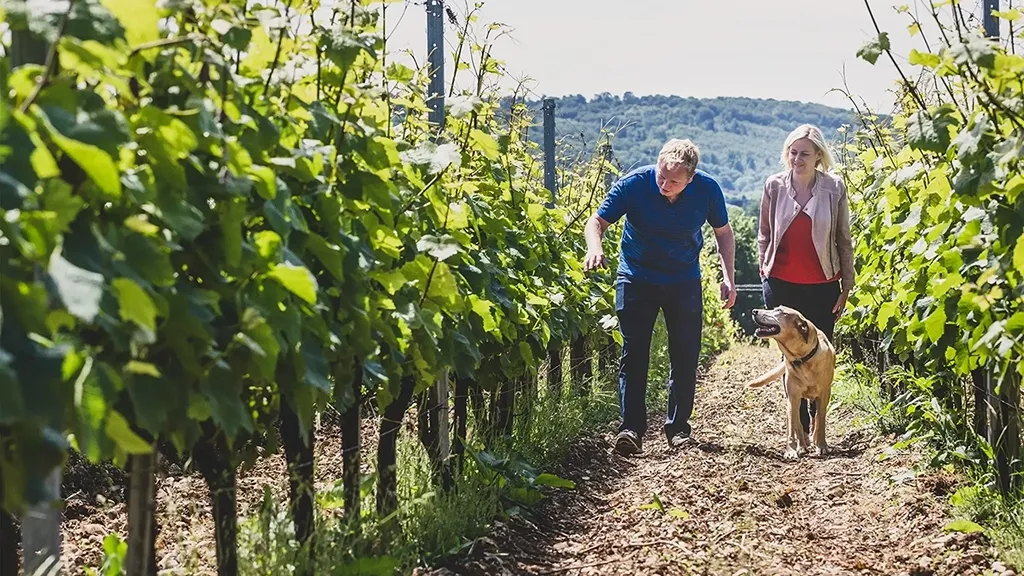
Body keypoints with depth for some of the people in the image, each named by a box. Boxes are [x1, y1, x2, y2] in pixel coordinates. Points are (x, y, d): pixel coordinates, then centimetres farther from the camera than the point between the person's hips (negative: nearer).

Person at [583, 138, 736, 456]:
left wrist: (728, 277, -6)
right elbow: (597, 221, -17)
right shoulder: (634, 183, -21)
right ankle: (631, 428, -9)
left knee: (685, 357, 4)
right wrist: (595, 248, -39)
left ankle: (678, 427, 17)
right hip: (636, 278, -2)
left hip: (684, 282, 2)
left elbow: (723, 231, 2)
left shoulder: (708, 189, -15)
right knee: (634, 355, -9)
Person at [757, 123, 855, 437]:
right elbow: (764, 235, 9)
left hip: (822, 287, 0)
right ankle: (801, 428, 10)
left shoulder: (834, 188, -1)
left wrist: (846, 286, 2)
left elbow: (844, 240, 3)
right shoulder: (774, 186, 1)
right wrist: (765, 275, 4)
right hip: (781, 286, 1)